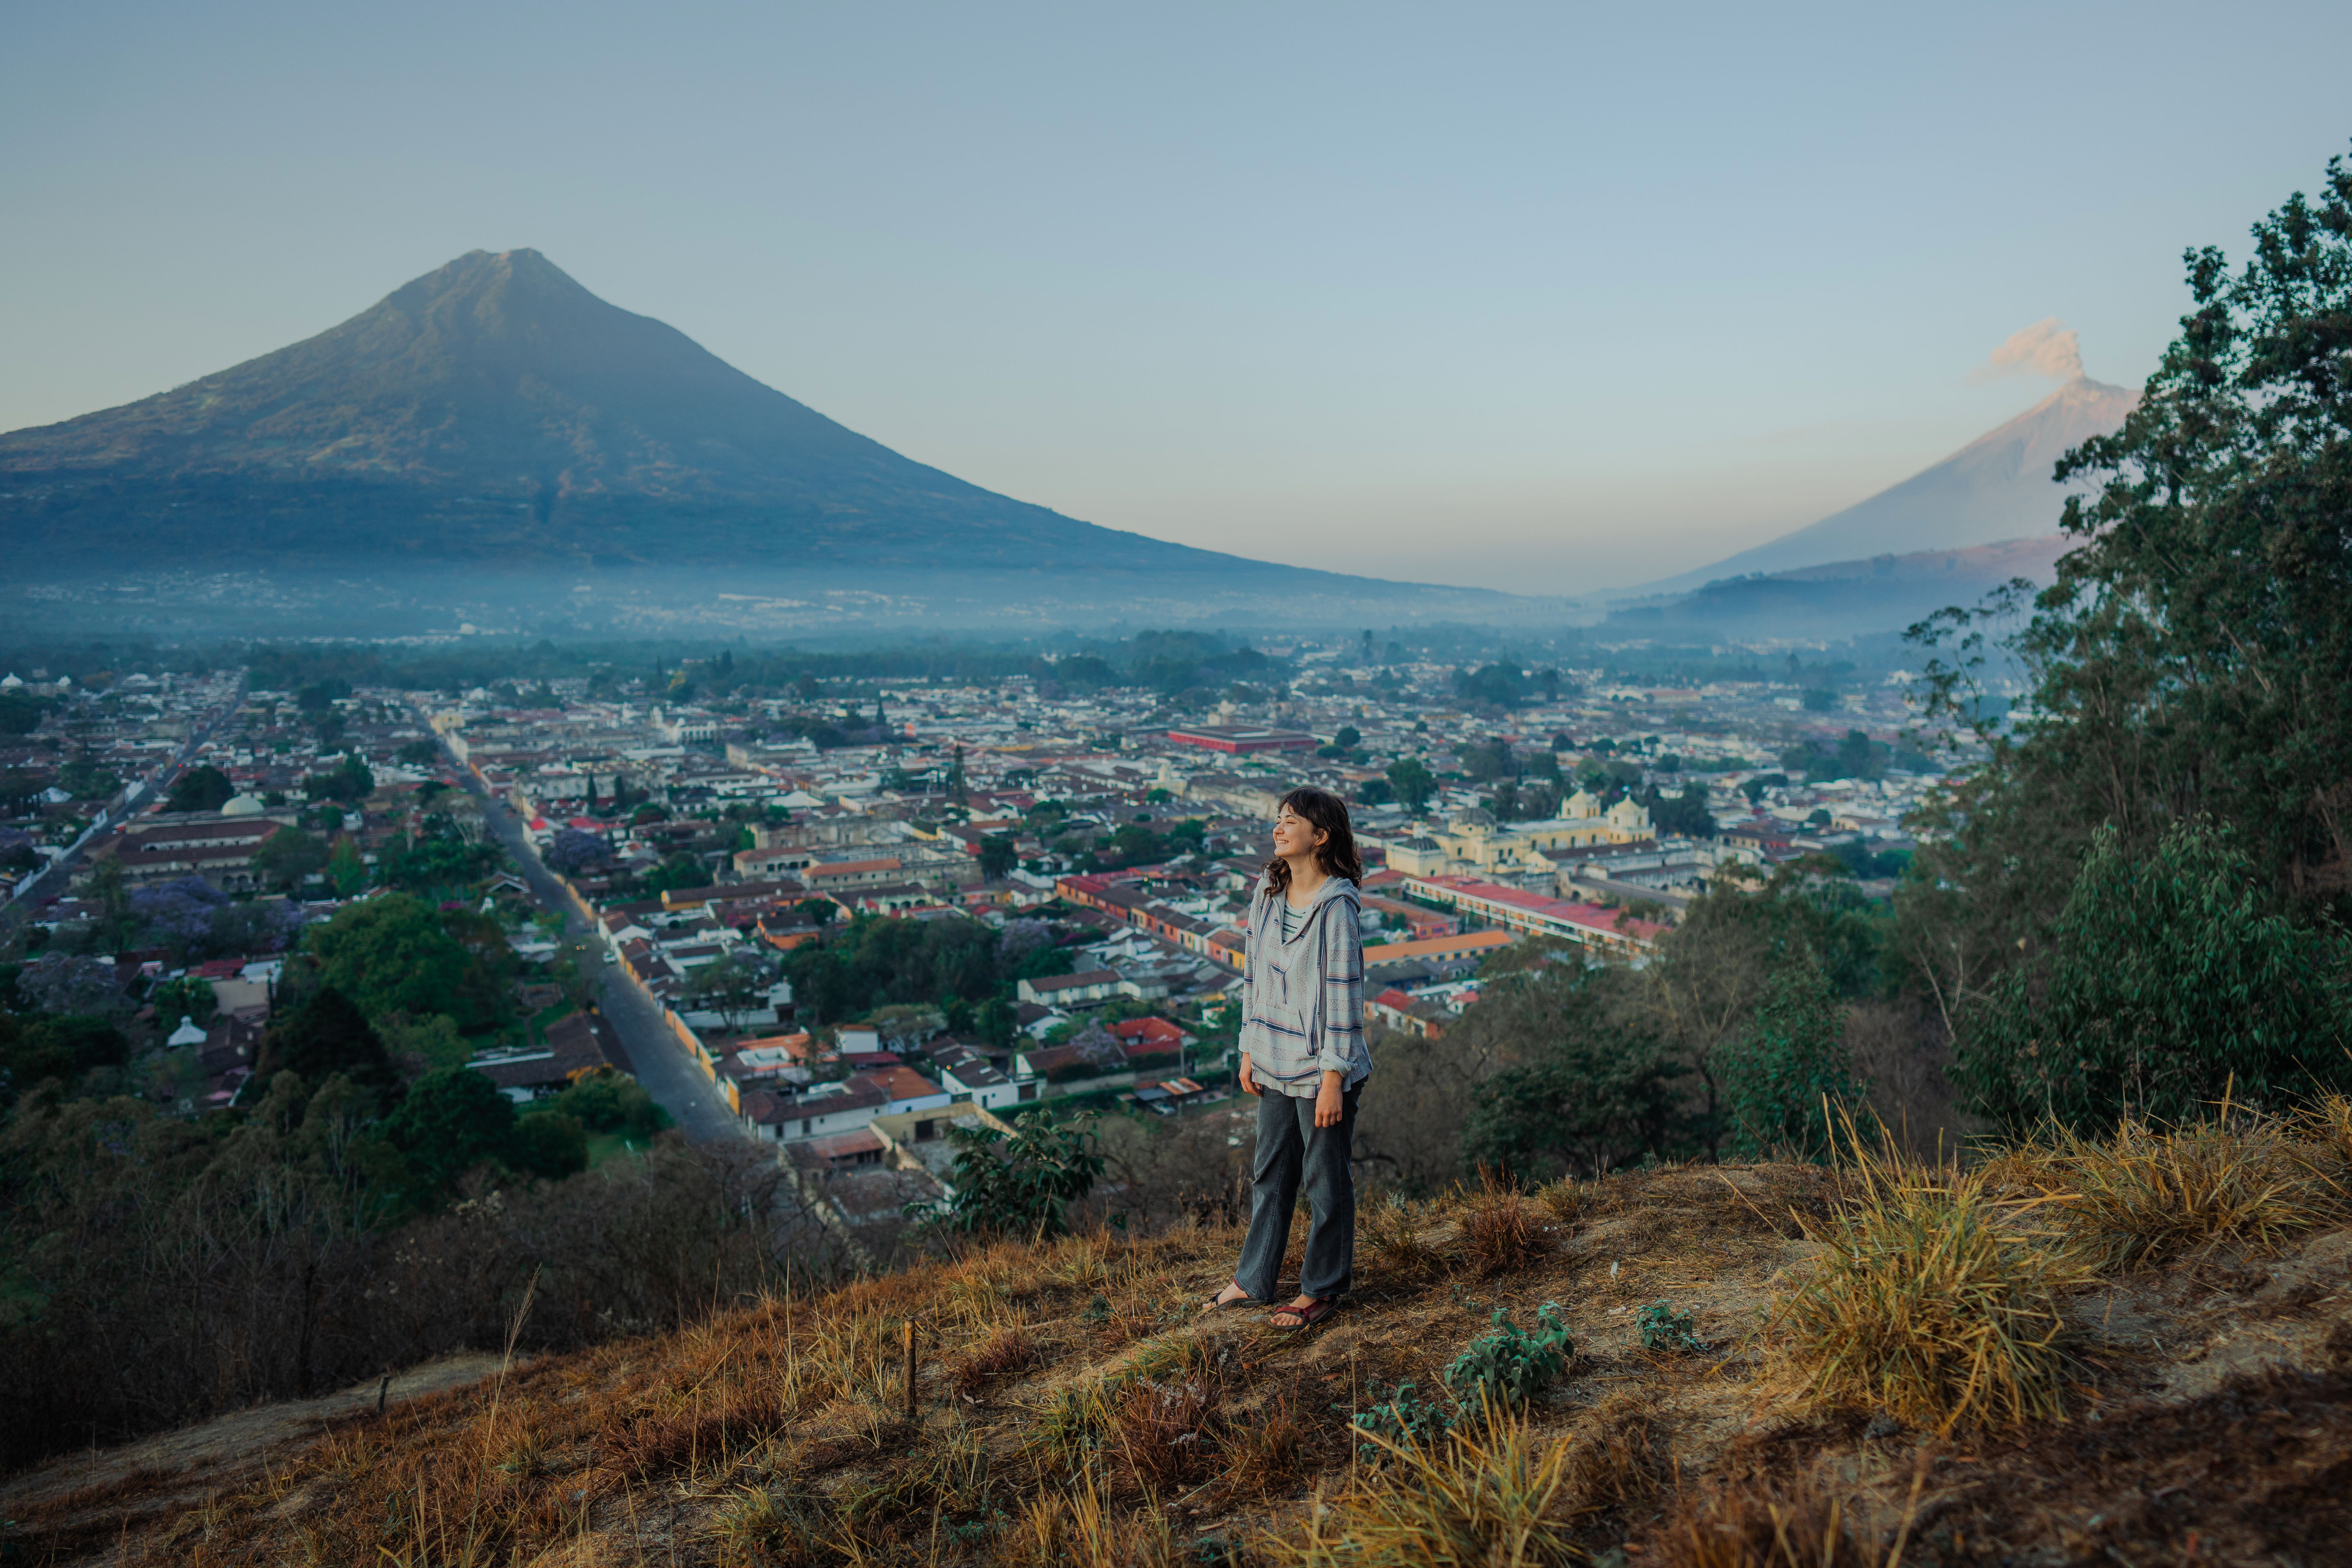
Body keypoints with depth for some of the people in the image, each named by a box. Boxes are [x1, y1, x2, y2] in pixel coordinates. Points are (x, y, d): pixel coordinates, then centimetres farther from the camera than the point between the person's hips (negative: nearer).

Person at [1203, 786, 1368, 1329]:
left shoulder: (1336, 906, -18)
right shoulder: (1268, 893, 3)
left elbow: (1344, 994, -16)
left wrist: (1333, 1079, -16)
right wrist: (1249, 1051, 12)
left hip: (1322, 1069, -7)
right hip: (1275, 1065, 7)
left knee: (1325, 1179, 9)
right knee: (1269, 1172, 19)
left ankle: (1322, 1289, 26)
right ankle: (1253, 1280, 34)